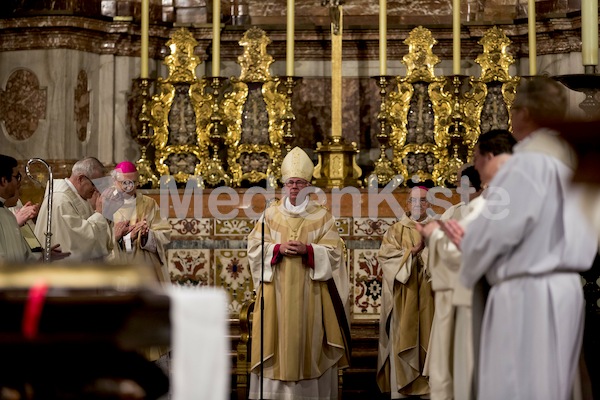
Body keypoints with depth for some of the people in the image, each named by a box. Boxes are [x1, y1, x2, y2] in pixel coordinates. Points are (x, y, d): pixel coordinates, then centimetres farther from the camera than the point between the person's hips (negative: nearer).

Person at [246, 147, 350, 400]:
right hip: (277, 291, 1)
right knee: (278, 337, -1)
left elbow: (333, 252, -1)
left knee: (307, 337, -1)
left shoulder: (322, 217, 4)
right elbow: (254, 246, 4)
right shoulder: (271, 214, 8)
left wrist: (307, 250, -17)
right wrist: (278, 248, -12)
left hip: (309, 292, -1)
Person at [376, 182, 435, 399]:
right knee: (403, 340, -4)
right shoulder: (396, 230, 8)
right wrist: (413, 251, -12)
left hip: (428, 298, 1)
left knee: (427, 341, -1)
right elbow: (385, 256, -6)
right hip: (403, 300, -1)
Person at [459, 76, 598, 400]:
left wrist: (467, 273, 3)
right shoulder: (568, 161, 13)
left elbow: (496, 229, -16)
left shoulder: (529, 163, -14)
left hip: (528, 293, -9)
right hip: (561, 288, 9)